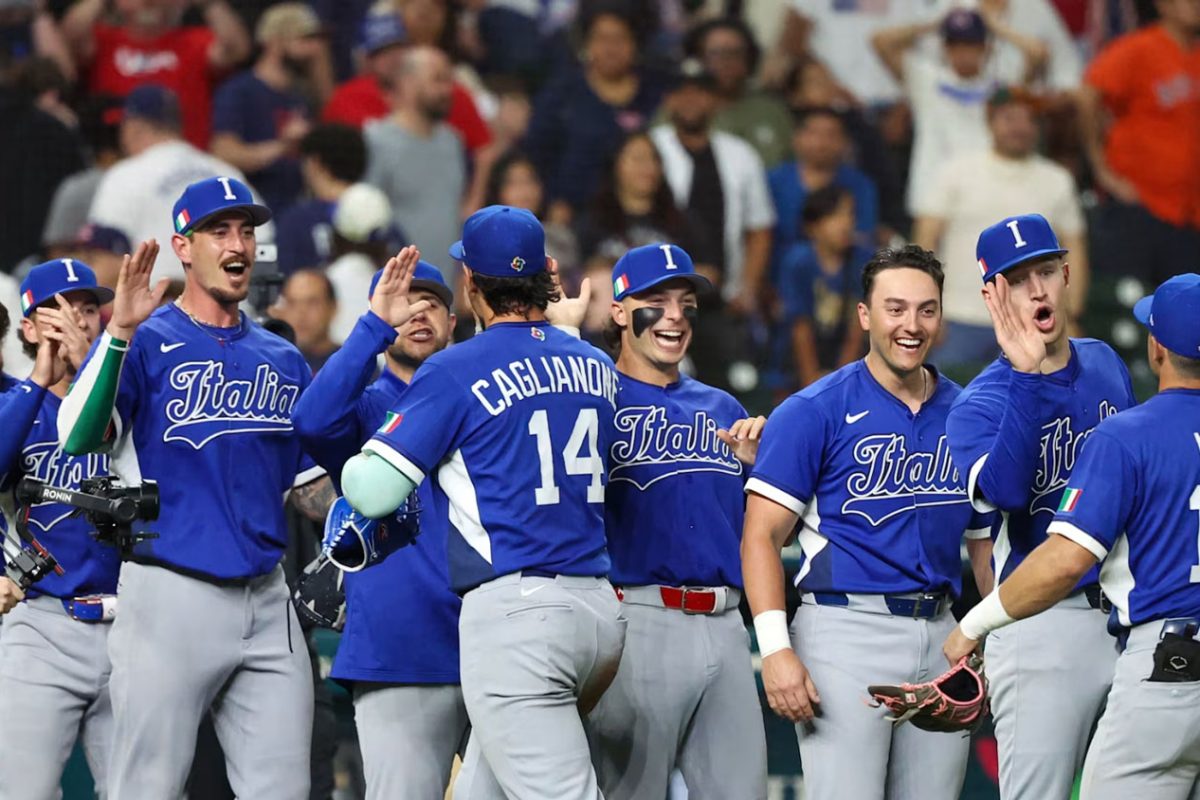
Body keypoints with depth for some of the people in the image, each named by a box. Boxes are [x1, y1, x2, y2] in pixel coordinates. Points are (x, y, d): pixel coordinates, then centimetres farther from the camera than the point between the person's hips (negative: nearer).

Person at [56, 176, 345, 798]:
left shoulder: (284, 361, 16)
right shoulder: (145, 342, -2)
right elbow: (77, 441, -19)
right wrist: (119, 332, -28)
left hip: (266, 600, 6)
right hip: (171, 598, -5)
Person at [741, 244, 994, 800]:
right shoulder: (816, 411, -2)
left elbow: (985, 541, 20)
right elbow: (762, 536, -6)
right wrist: (776, 649, -16)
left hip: (940, 634, 5)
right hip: (846, 626, -5)